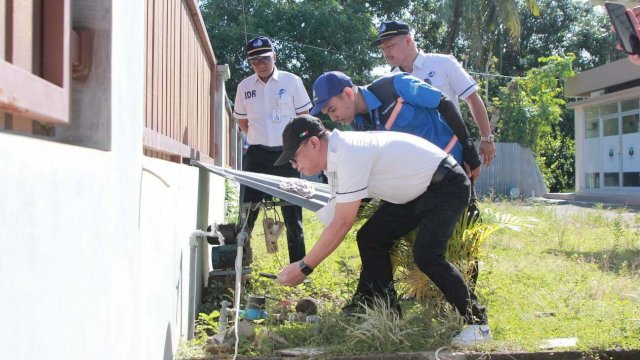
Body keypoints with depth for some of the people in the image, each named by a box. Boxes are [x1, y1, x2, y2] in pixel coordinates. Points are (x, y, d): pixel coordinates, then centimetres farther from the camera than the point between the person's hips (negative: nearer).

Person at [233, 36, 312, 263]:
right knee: (247, 212, 2)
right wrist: (259, 138, 5)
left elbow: (303, 116, 5)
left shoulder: (291, 81, -3)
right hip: (256, 156, 2)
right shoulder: (244, 87, 4)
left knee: (292, 214, 4)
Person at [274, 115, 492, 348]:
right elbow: (338, 220, 8)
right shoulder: (336, 154, 2)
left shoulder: (349, 155, -29)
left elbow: (342, 224, -27)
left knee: (426, 254, -25)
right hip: (418, 190, 10)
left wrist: (304, 267, -21)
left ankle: (477, 323, -10)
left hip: (447, 186, -10)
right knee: (370, 239, 5)